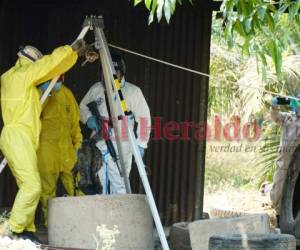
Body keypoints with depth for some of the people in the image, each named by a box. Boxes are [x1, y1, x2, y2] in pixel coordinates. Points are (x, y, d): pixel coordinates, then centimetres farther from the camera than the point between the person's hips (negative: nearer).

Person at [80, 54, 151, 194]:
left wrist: (140, 144, -7)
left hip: (121, 148, -4)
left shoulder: (133, 91, -1)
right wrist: (89, 119, 0)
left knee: (118, 188, -8)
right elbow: (83, 107, 22)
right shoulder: (96, 89, 9)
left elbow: (143, 119, 0)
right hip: (98, 145, 4)